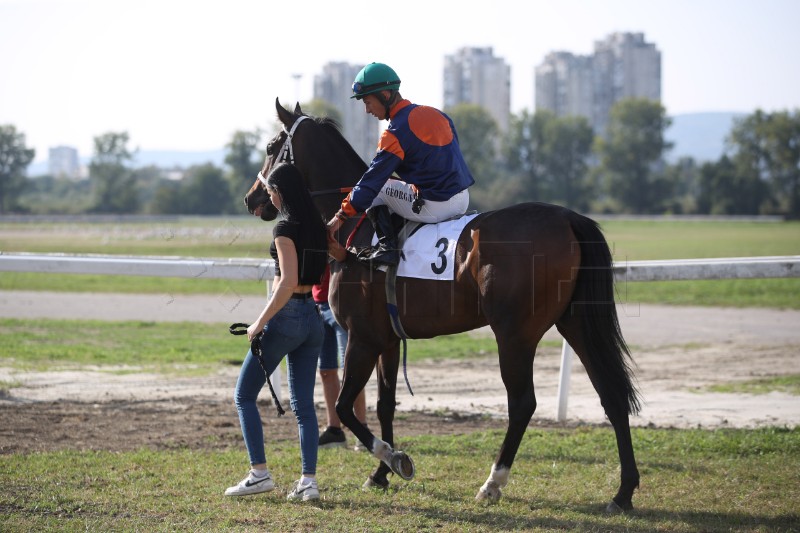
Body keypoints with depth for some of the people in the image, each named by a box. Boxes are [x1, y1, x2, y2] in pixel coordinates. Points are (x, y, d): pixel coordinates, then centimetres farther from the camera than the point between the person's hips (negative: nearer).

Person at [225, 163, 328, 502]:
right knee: (303, 403, 8)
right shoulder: (318, 226, 9)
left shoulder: (285, 228, -15)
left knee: (244, 396, 5)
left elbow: (288, 281, -22)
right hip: (313, 319, 8)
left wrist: (260, 322, -18)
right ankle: (308, 480, 0)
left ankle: (259, 473, 0)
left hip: (285, 317, -7)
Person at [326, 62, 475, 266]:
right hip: (462, 201, 8)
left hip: (432, 207, -8)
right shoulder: (436, 114, 10)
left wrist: (342, 216, -7)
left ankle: (387, 245, -1)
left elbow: (372, 180, -12)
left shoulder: (397, 132, -12)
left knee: (376, 190, 10)